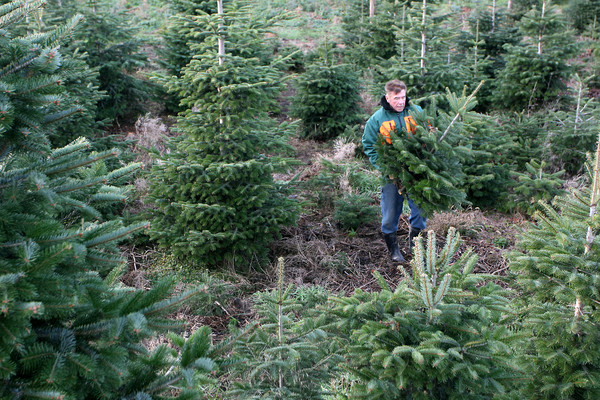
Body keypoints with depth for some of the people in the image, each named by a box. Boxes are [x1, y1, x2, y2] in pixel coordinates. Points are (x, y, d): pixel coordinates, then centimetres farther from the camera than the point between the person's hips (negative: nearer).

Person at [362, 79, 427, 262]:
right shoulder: (377, 119, -4)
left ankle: (414, 241, 30)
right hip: (391, 174, -1)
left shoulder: (416, 112, 1)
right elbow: (369, 146, 0)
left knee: (421, 208, 5)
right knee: (390, 213, 6)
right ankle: (393, 249, 26)